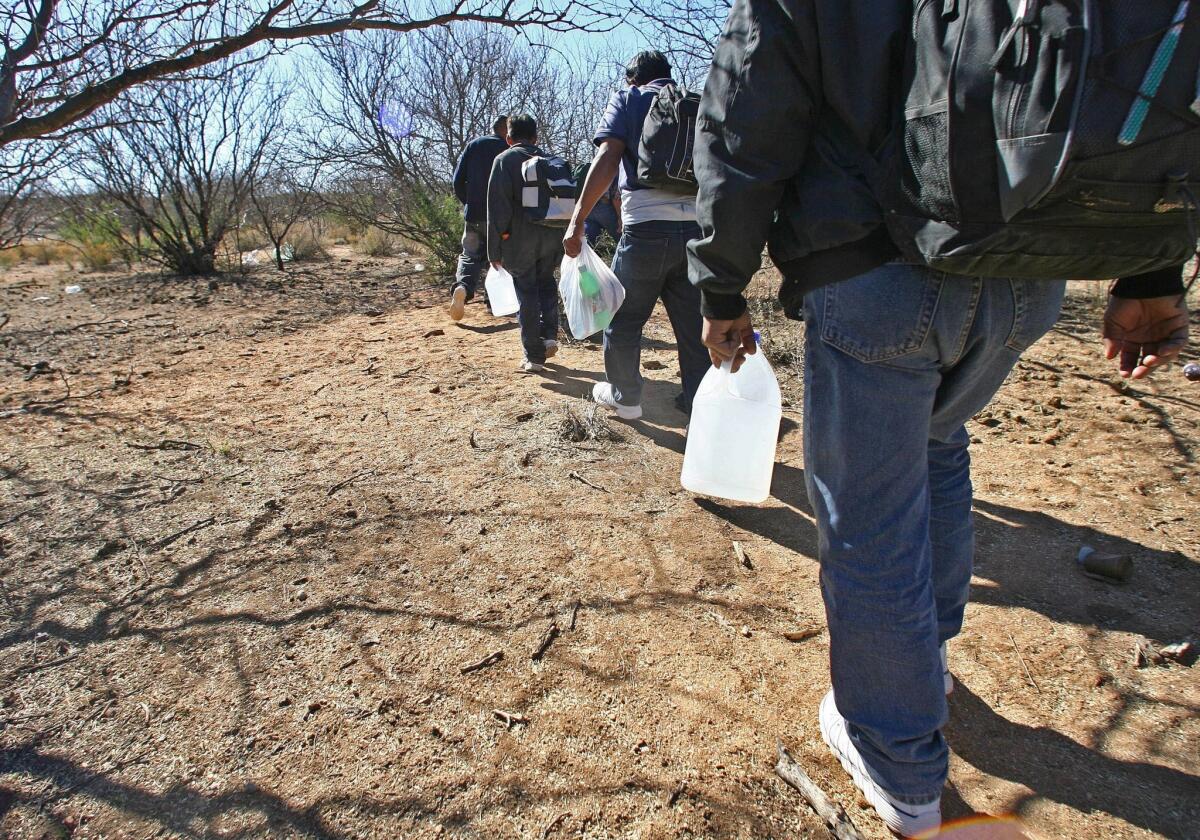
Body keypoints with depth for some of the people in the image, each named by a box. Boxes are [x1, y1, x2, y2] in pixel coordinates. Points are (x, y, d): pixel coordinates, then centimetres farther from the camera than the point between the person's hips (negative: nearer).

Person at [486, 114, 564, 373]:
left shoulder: (504, 160, -2)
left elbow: (497, 207, -9)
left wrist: (495, 250, -6)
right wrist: (563, 239, 17)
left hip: (519, 240, -4)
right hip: (551, 237, 4)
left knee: (527, 295, 2)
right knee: (546, 283, 23)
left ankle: (535, 357, 5)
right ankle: (550, 336, 9)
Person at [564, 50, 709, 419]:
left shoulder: (628, 100, 7)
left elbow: (607, 159, -9)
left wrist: (577, 220, -11)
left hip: (646, 227, -4)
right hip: (698, 227, 4)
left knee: (624, 317, 12)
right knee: (694, 321, 11)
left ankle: (624, 397, 25)